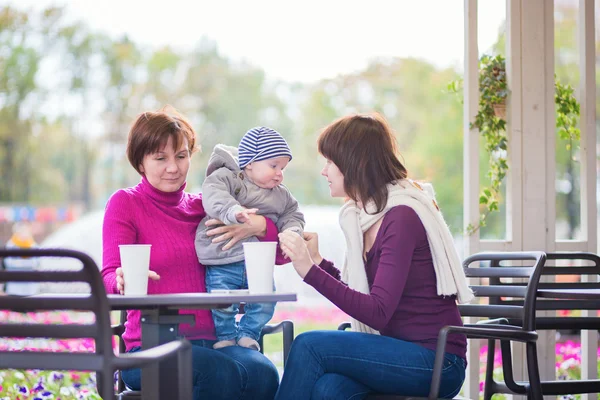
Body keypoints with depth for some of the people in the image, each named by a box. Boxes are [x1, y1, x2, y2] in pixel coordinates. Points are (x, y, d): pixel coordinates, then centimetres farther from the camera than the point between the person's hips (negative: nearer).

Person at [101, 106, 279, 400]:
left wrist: (259, 226, -6)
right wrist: (124, 280, -30)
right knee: (222, 373, -34)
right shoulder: (125, 203, 6)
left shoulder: (202, 207, 17)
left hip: (210, 341, 4)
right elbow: (110, 276, -6)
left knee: (263, 373, -30)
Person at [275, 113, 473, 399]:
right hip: (399, 352, 7)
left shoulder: (402, 217, -15)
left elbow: (378, 313, -21)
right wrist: (317, 260, 5)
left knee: (310, 345, -20)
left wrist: (311, 272, -24)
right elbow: (360, 299, 14)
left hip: (436, 362, -7)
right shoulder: (362, 216, 12)